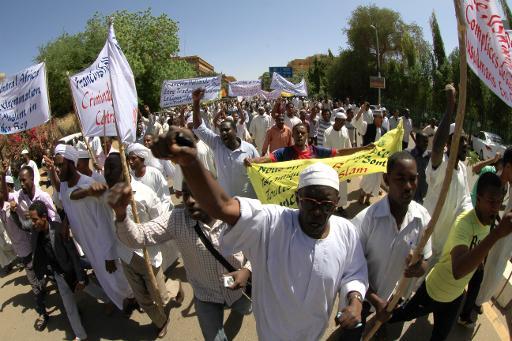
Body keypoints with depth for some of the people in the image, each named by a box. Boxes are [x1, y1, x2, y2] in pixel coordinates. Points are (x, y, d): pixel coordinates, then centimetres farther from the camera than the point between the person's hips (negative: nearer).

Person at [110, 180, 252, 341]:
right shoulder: (176, 219, -23)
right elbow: (137, 237, -31)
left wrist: (247, 270, -30)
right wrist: (121, 213, -50)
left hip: (239, 289, 1)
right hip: (206, 296, -1)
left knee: (244, 310, 33)